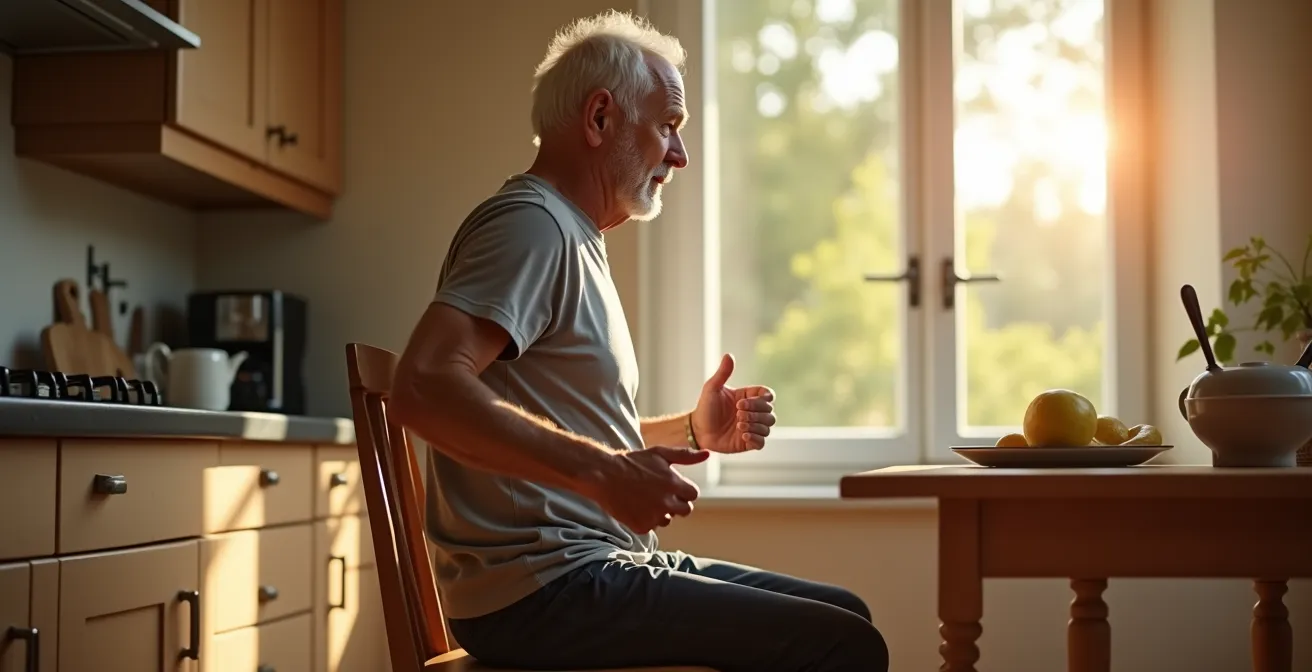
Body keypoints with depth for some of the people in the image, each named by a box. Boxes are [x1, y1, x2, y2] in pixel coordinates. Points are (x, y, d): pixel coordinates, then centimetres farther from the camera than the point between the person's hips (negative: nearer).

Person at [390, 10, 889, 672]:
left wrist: (691, 431, 12)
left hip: (592, 567, 10)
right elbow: (423, 389, -26)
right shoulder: (530, 223, -11)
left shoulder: (572, 239, 21)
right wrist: (602, 470, -28)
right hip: (542, 590, -10)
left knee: (844, 613, 14)